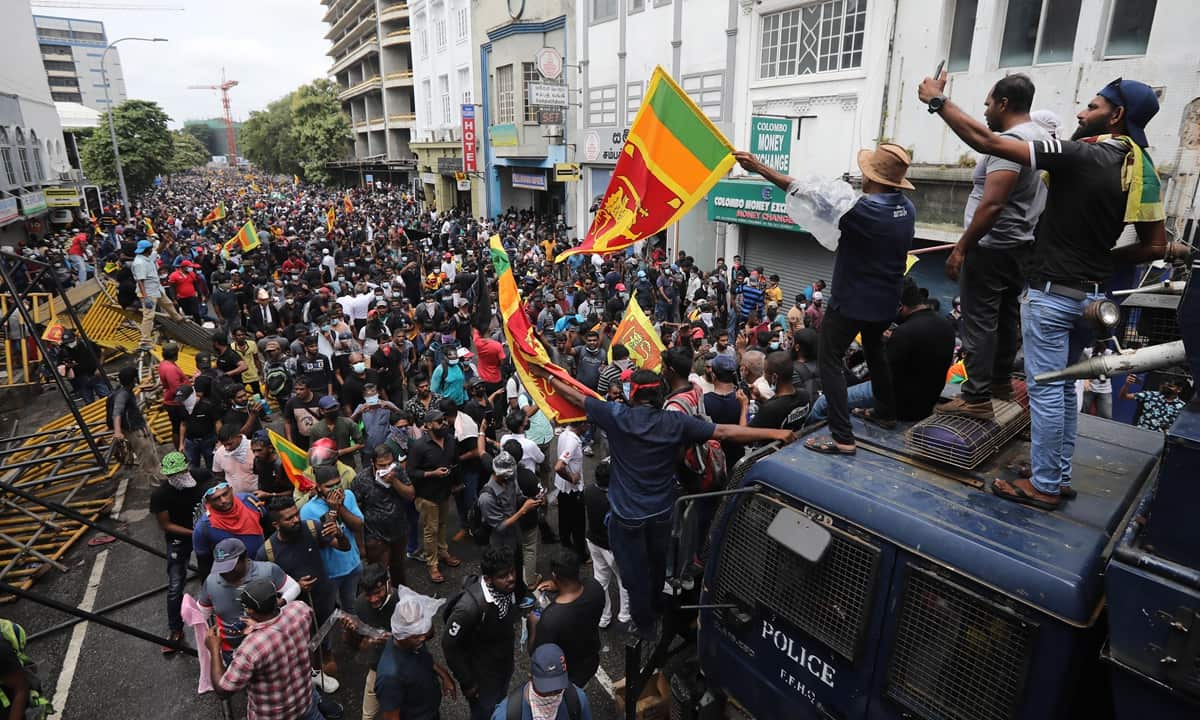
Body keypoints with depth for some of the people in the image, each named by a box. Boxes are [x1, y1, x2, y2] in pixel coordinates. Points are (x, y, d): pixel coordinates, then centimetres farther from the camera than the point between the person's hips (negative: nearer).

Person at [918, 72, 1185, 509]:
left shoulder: (1082, 156, -15)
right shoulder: (1143, 171, 7)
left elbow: (985, 142, -19)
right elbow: (1156, 247, 8)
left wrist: (937, 100, -10)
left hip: (1052, 292, -8)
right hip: (1089, 294, 8)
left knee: (1045, 389, 0)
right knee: (1064, 388, 17)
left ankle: (1044, 485, 10)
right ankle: (1060, 477, 27)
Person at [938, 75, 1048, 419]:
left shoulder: (1010, 142, -18)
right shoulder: (1040, 137, 14)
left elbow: (992, 205, -27)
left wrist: (961, 248, -23)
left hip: (992, 247, -10)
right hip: (1020, 245, 10)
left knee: (979, 321, -7)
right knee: (1006, 315, 18)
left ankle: (977, 398, -4)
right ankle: (1001, 381, 30)